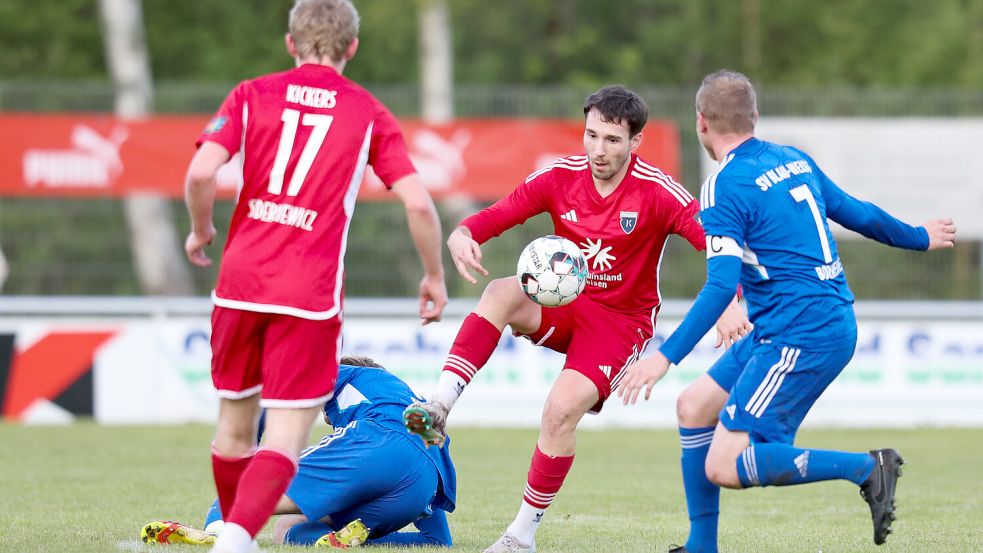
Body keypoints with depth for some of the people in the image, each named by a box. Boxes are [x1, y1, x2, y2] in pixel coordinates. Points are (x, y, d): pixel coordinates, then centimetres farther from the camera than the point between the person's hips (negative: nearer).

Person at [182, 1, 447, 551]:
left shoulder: (252, 96, 7)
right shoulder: (369, 114, 6)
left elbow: (202, 173, -7)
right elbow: (418, 202, -2)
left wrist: (200, 232, 12)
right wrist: (435, 276, 12)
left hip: (241, 282, 2)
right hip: (311, 295, -2)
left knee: (235, 427, 19)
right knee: (285, 441, -5)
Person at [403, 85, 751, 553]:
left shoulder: (658, 193, -17)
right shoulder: (560, 177, -7)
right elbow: (491, 218, -9)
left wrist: (733, 303, -42)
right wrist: (462, 237, -33)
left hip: (622, 322, -3)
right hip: (564, 302, 3)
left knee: (562, 410, -24)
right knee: (501, 292, -30)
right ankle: (438, 409, -37)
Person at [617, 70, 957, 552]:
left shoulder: (723, 188, -13)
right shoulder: (794, 160, 11)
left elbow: (721, 286, -22)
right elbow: (858, 214, 21)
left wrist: (667, 356, -24)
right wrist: (918, 237, 40)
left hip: (799, 339, -10)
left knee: (724, 468, -11)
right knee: (694, 407, 17)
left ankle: (866, 468, -13)